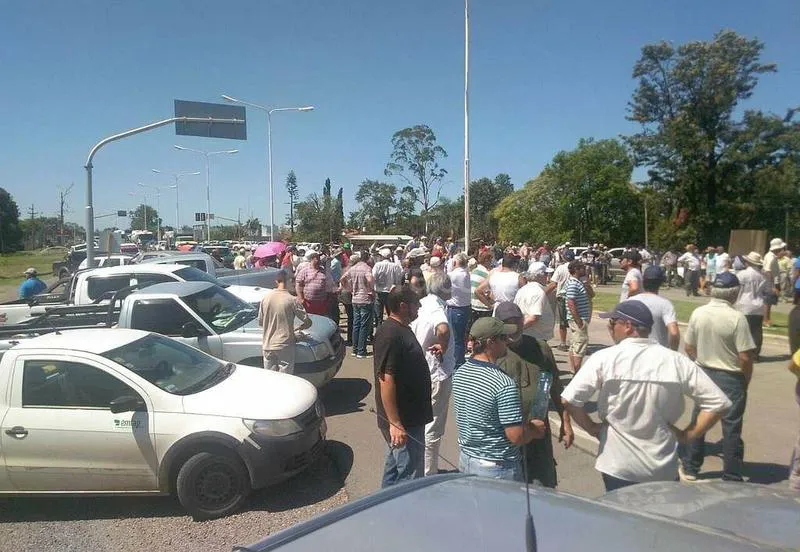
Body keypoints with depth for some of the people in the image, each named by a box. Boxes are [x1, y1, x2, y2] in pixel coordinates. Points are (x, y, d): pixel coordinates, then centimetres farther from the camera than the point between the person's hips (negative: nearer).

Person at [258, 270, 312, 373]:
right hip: (285, 346, -4)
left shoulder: (265, 298, 0)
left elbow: (260, 322, 10)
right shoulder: (292, 300, -12)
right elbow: (308, 322, -9)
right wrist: (297, 329, 12)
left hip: (267, 346, 4)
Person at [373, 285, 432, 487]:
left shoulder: (401, 329, 8)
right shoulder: (391, 335, -23)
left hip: (410, 416, 10)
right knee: (410, 476, -1)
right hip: (404, 422, -10)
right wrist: (395, 423, -27)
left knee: (395, 466, 22)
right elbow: (385, 380, -27)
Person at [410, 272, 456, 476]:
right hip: (437, 375, -8)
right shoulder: (437, 311, -23)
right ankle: (428, 474, 16)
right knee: (433, 428, 5)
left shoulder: (421, 305, 1)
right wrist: (443, 347, -29)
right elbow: (443, 329, -46)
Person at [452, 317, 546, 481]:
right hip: (497, 468, -7)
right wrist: (535, 430, -3)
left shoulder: (460, 373, -2)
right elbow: (516, 436, -24)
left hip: (465, 459, 7)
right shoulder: (504, 384, -27)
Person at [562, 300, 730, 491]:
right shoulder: (676, 361, -5)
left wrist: (592, 427, -2)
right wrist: (686, 435, 2)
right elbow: (718, 403, -5)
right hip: (664, 468, 3)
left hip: (617, 467, -3)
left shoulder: (604, 358, -13)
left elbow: (569, 400, -18)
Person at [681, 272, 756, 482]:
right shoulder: (737, 318, -19)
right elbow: (745, 357, -16)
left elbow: (689, 348, 2)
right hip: (730, 378, -4)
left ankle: (690, 469, 25)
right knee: (731, 428, 7)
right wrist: (747, 380, 0)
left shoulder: (698, 313, -6)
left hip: (703, 374, 4)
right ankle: (732, 478, 18)